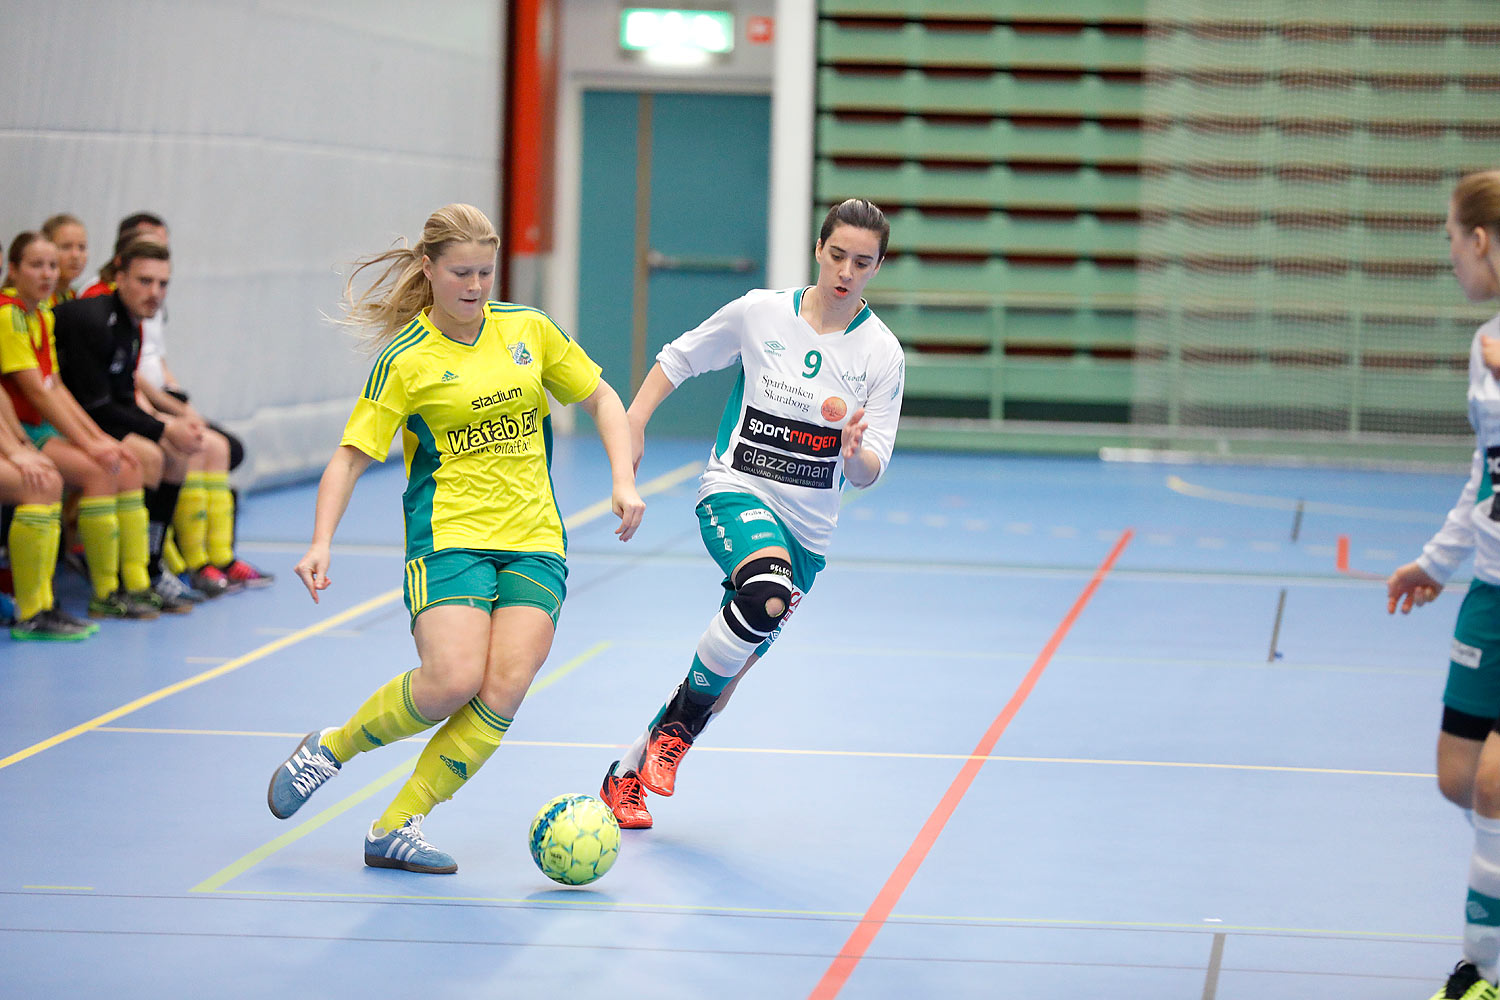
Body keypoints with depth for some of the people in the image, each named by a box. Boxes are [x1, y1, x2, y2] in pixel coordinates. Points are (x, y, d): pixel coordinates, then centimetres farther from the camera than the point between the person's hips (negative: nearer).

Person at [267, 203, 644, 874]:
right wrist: (321, 542, -16)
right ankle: (330, 749, 5)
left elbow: (601, 398, 17)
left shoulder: (527, 329, 7)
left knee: (505, 687, -15)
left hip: (534, 540, 4)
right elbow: (352, 454, -4)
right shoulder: (406, 359, -4)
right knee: (453, 679, -23)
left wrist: (624, 481, 3)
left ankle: (396, 828, -7)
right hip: (449, 536, -4)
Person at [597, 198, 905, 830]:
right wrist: (632, 425, 0)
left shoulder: (881, 354, -3)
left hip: (806, 526, 3)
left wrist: (856, 451, -26)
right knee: (768, 595, -35)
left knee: (730, 668, 7)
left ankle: (628, 772, 29)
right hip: (735, 492, -3)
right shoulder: (759, 313, -4)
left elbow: (867, 474, -4)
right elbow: (678, 359, 11)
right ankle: (678, 724, -16)